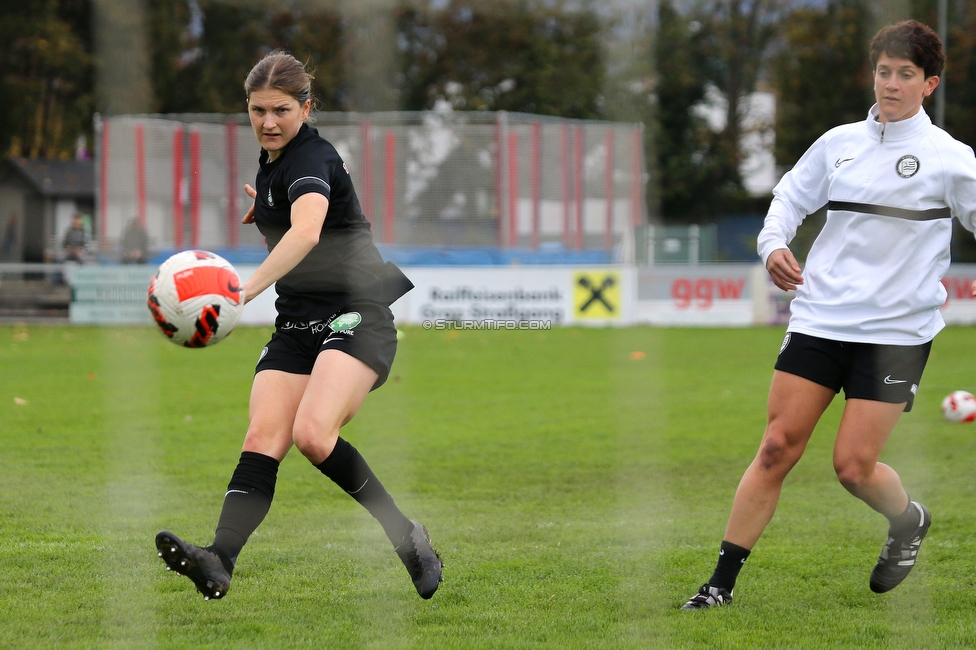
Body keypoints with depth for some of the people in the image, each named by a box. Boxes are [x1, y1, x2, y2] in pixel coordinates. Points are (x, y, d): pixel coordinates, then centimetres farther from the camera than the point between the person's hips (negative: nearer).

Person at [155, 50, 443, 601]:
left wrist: (248, 288, -48)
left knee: (313, 433, -28)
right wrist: (264, 209, 29)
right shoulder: (273, 162, 15)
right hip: (297, 324, 8)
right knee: (264, 436, -15)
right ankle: (220, 560, -33)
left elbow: (307, 232, -37)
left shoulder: (311, 157, -15)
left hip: (357, 315, -8)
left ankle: (408, 536, -11)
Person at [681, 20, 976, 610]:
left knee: (854, 467, -7)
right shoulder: (839, 143, 10)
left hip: (896, 332, -3)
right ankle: (722, 585, 1)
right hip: (820, 318, 3)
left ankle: (910, 523, 27)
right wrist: (774, 244, 1)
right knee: (778, 449, -4)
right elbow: (790, 197, 20)